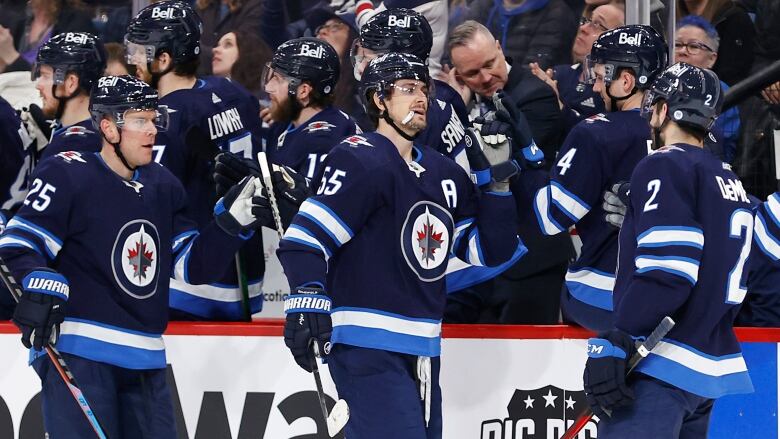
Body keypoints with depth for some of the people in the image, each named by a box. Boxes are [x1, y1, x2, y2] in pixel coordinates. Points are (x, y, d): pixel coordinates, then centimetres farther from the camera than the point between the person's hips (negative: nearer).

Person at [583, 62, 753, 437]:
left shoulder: (665, 168, -7)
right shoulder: (732, 184, 21)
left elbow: (666, 272, -18)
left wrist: (615, 344, -19)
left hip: (661, 370, -9)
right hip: (717, 373, 9)